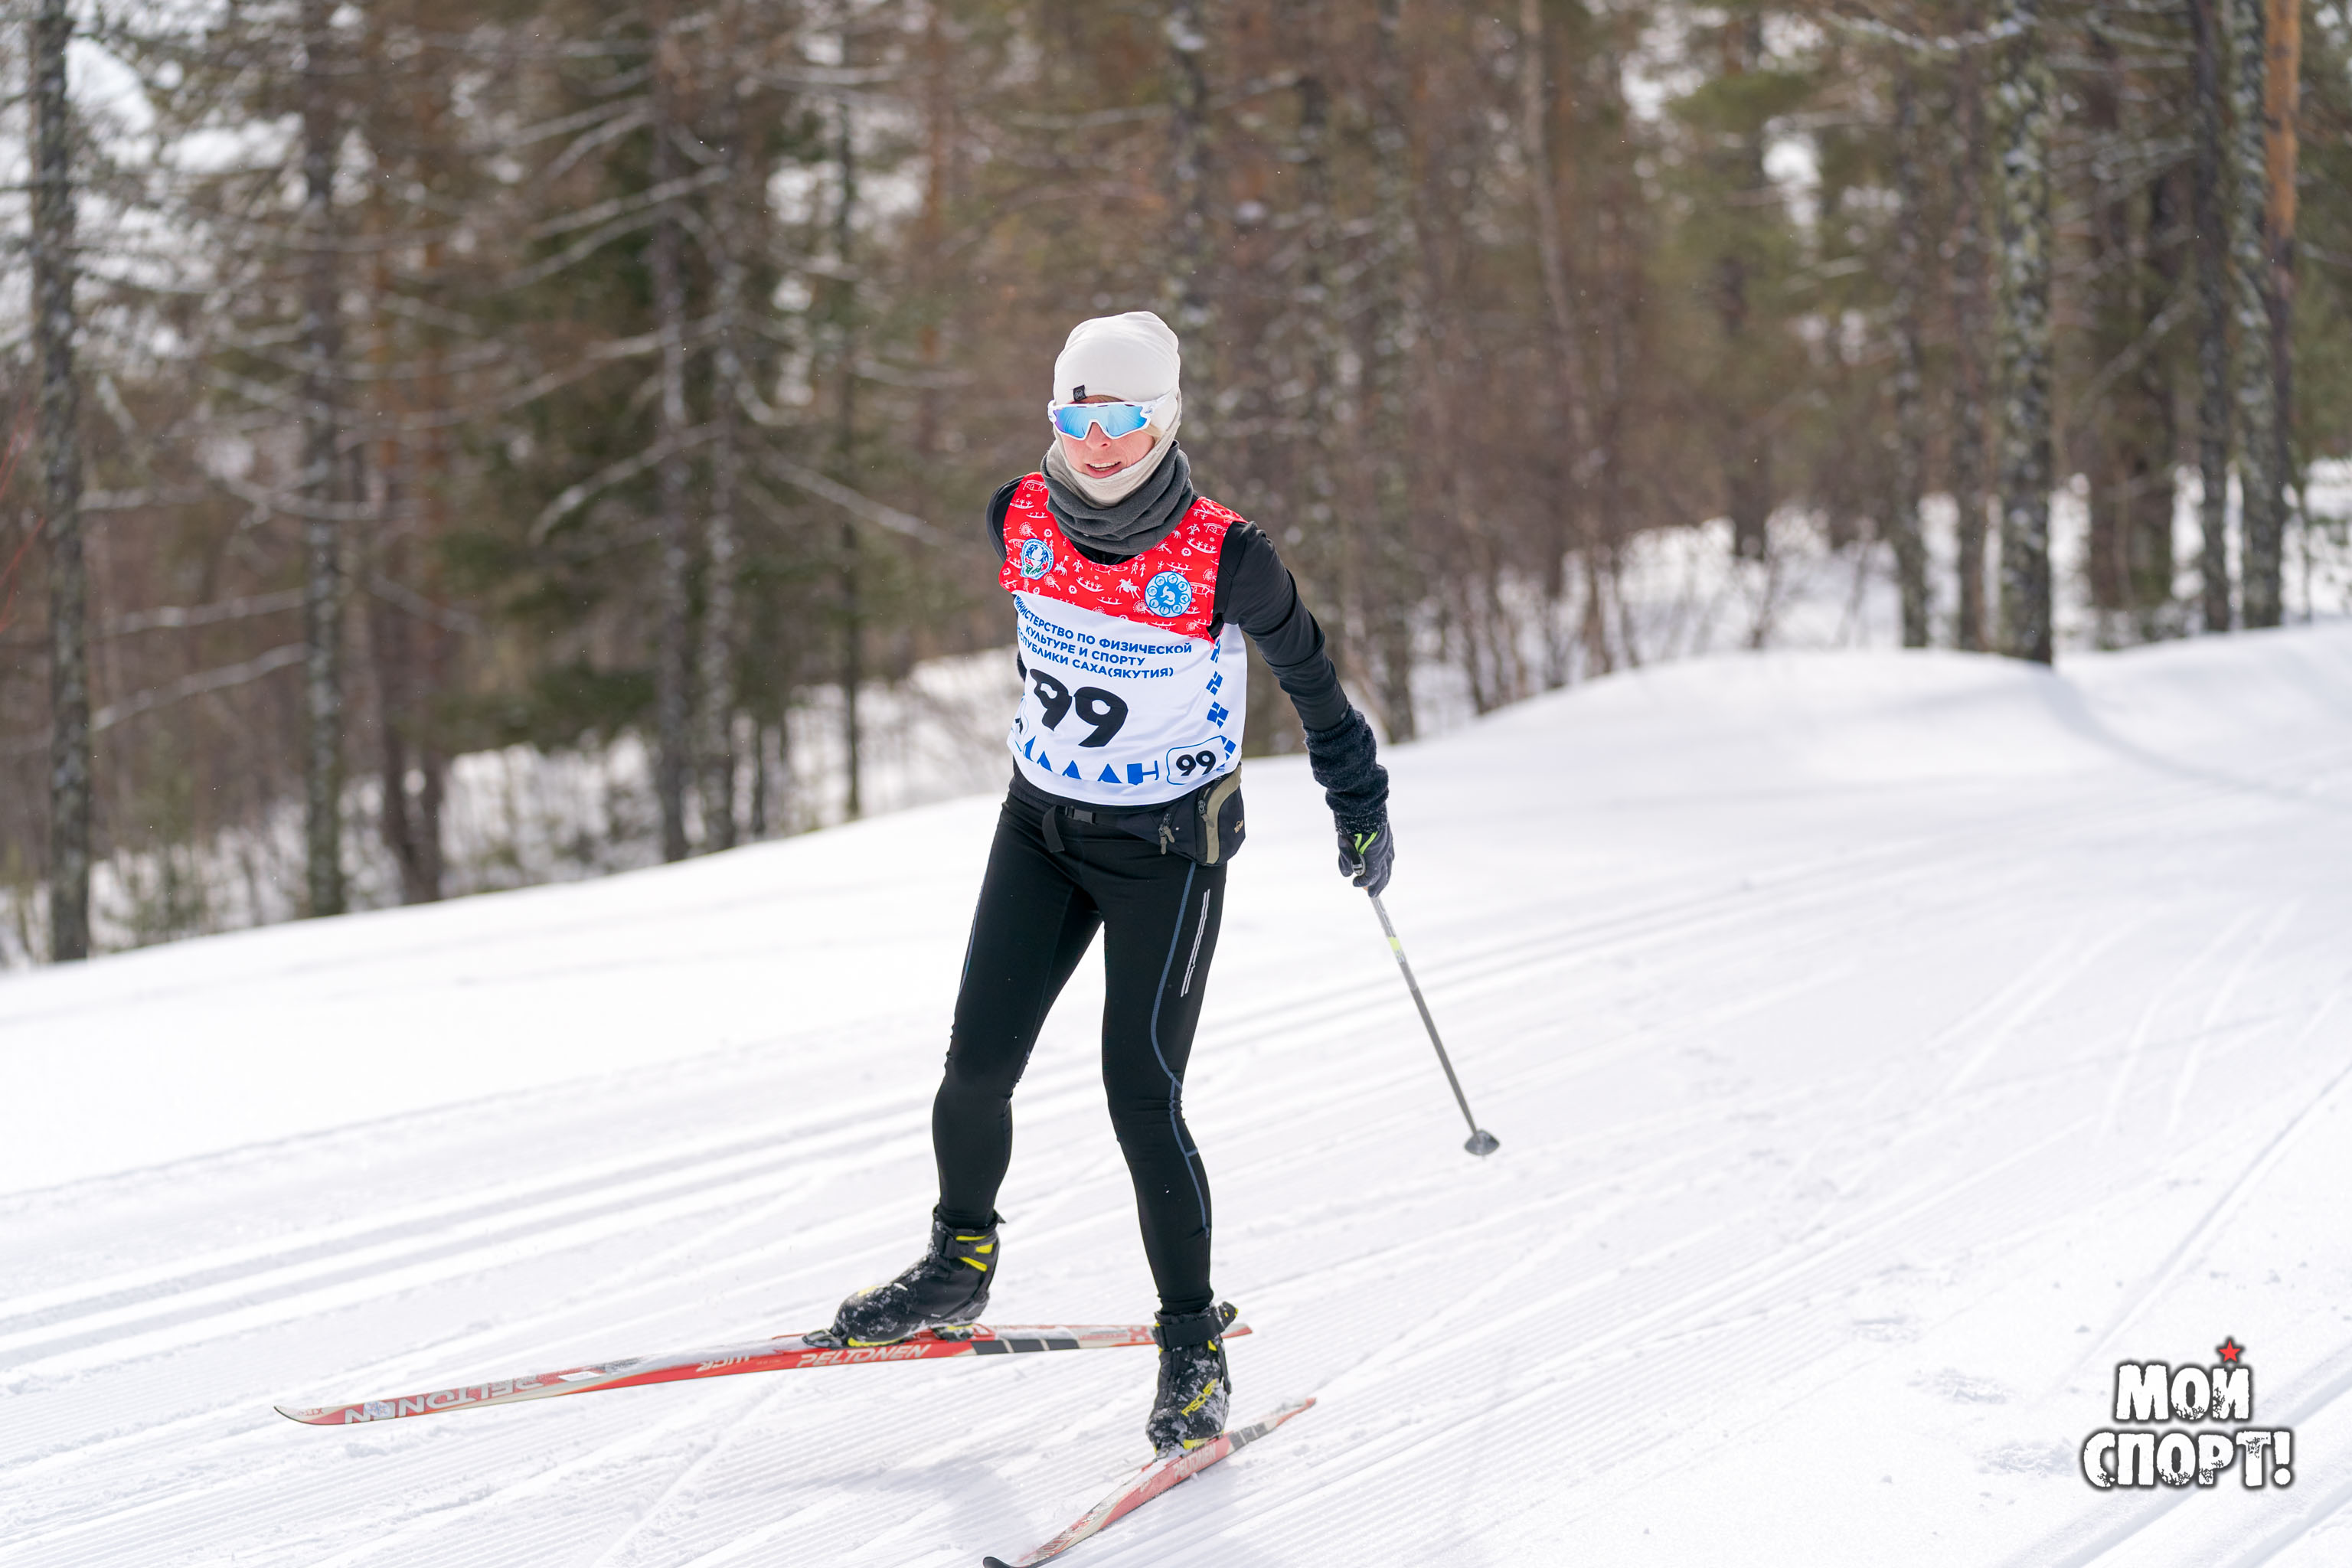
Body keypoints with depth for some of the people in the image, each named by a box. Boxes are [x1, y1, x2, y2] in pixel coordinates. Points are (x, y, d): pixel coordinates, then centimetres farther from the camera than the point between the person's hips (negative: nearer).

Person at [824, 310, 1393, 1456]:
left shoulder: (1223, 559, -19)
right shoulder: (1019, 522, -7)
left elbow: (1307, 670, -2)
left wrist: (1359, 801, 9)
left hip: (1169, 849, -4)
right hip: (1040, 827, 4)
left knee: (1141, 1096, -11)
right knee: (978, 1065, -3)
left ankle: (1194, 1348, 2)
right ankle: (960, 1262, 24)